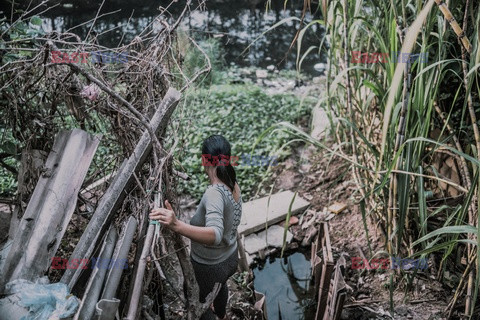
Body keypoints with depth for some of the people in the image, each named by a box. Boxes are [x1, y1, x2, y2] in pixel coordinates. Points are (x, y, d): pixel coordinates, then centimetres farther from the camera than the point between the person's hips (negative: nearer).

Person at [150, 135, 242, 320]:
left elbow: (215, 235, -52)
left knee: (200, 302, 25)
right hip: (230, 257, 8)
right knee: (220, 284, 41)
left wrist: (176, 225, -65)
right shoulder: (233, 185, -11)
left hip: (209, 266, -8)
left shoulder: (214, 193, -37)